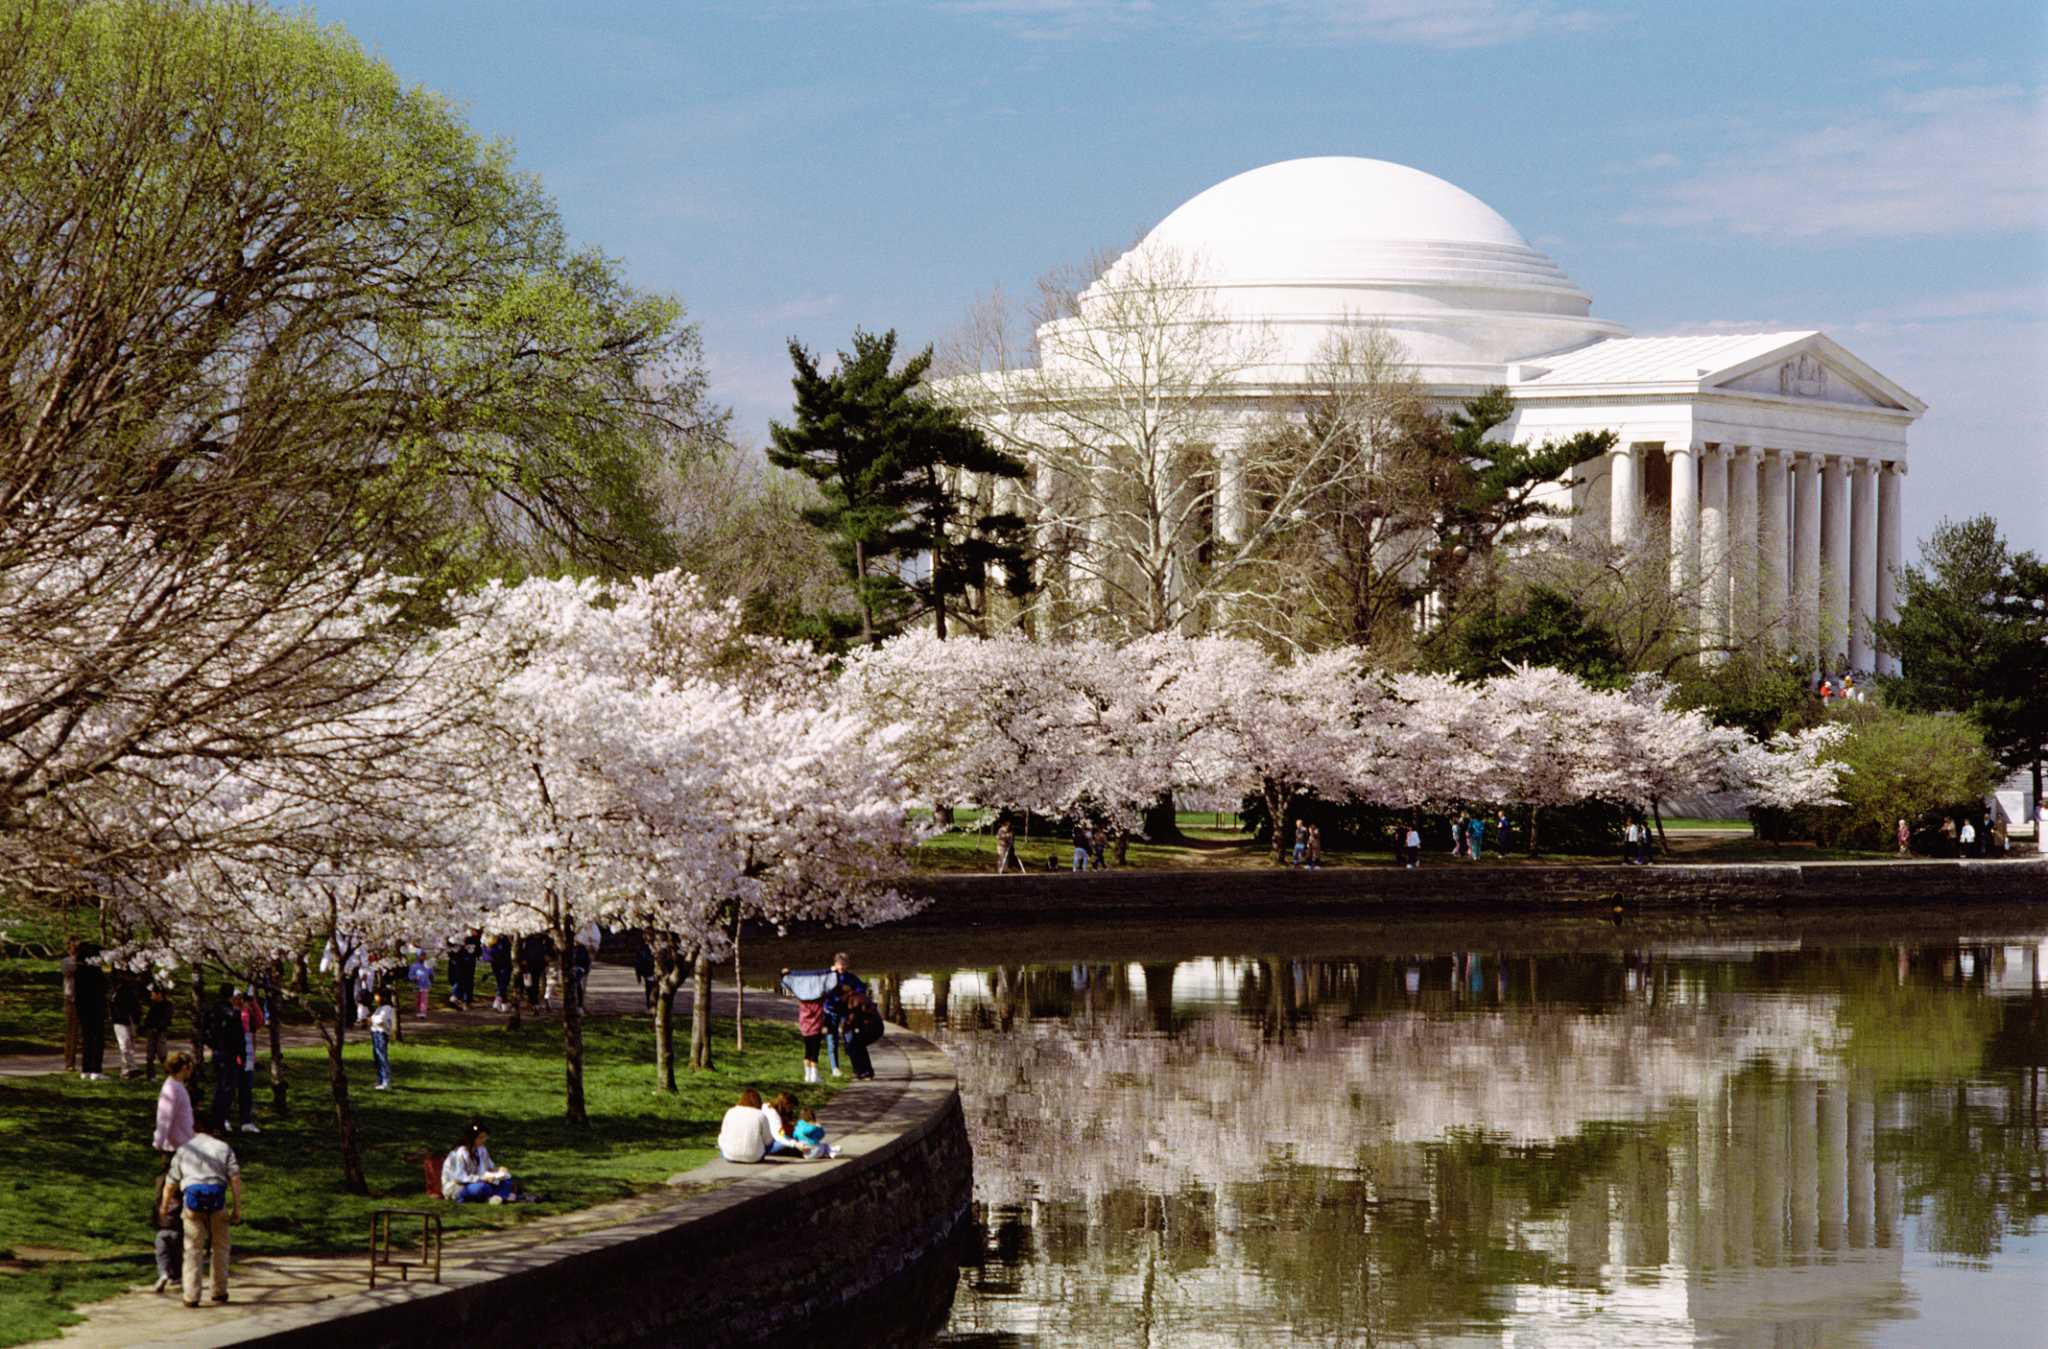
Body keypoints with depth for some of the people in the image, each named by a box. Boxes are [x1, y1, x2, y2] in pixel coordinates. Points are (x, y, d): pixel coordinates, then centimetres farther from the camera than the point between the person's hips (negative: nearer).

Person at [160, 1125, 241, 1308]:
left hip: (192, 1199, 0)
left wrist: (164, 1208, 36)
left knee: (193, 1249, 6)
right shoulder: (223, 1147, 16)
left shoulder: (183, 1150, 20)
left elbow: (170, 1185, 20)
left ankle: (191, 1296, -1)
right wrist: (237, 1208, 2)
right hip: (217, 1199, 0)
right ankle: (219, 1291, 21)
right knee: (220, 1246, 17)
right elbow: (235, 1178, 3)